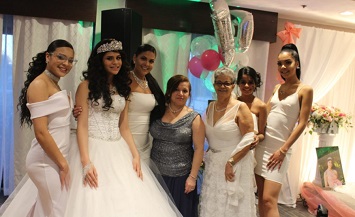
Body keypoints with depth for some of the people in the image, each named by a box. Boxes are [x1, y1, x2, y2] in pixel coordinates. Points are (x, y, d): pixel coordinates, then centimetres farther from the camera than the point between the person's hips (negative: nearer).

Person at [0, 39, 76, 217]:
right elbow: (41, 132, -21)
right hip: (47, 160, -9)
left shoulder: (55, 84, 13)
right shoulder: (39, 84, -15)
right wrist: (63, 164, -17)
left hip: (55, 157, 9)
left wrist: (72, 114, 2)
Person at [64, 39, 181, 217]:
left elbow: (124, 128, 12)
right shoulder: (86, 86, -3)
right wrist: (86, 162, -19)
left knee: (131, 202, 3)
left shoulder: (122, 88, 12)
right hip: (94, 149, -4)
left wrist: (135, 155, 1)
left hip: (119, 151, 5)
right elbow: (82, 126, -9)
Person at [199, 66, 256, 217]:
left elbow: (248, 140, -16)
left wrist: (230, 162, -18)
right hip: (213, 164, 5)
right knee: (213, 204, 14)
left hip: (235, 163, -5)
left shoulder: (240, 107, -11)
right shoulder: (210, 107, 6)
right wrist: (209, 155, 8)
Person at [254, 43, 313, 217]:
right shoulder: (277, 88, 12)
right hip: (261, 144, 6)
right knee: (261, 197, 10)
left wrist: (283, 149, -12)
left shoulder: (305, 90, -4)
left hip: (279, 148, -5)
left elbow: (302, 123, -8)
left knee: (269, 200, -9)